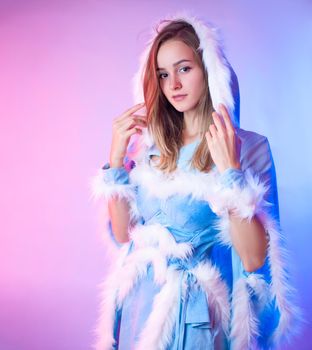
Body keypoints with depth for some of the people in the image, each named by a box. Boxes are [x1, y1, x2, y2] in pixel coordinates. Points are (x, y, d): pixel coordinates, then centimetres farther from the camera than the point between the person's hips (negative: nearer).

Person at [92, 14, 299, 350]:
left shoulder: (250, 146, -12)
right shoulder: (151, 145, 1)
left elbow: (254, 259, -17)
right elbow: (123, 234, -1)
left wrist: (230, 170, -25)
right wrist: (116, 157, -8)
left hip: (197, 311, -4)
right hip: (137, 305, 4)